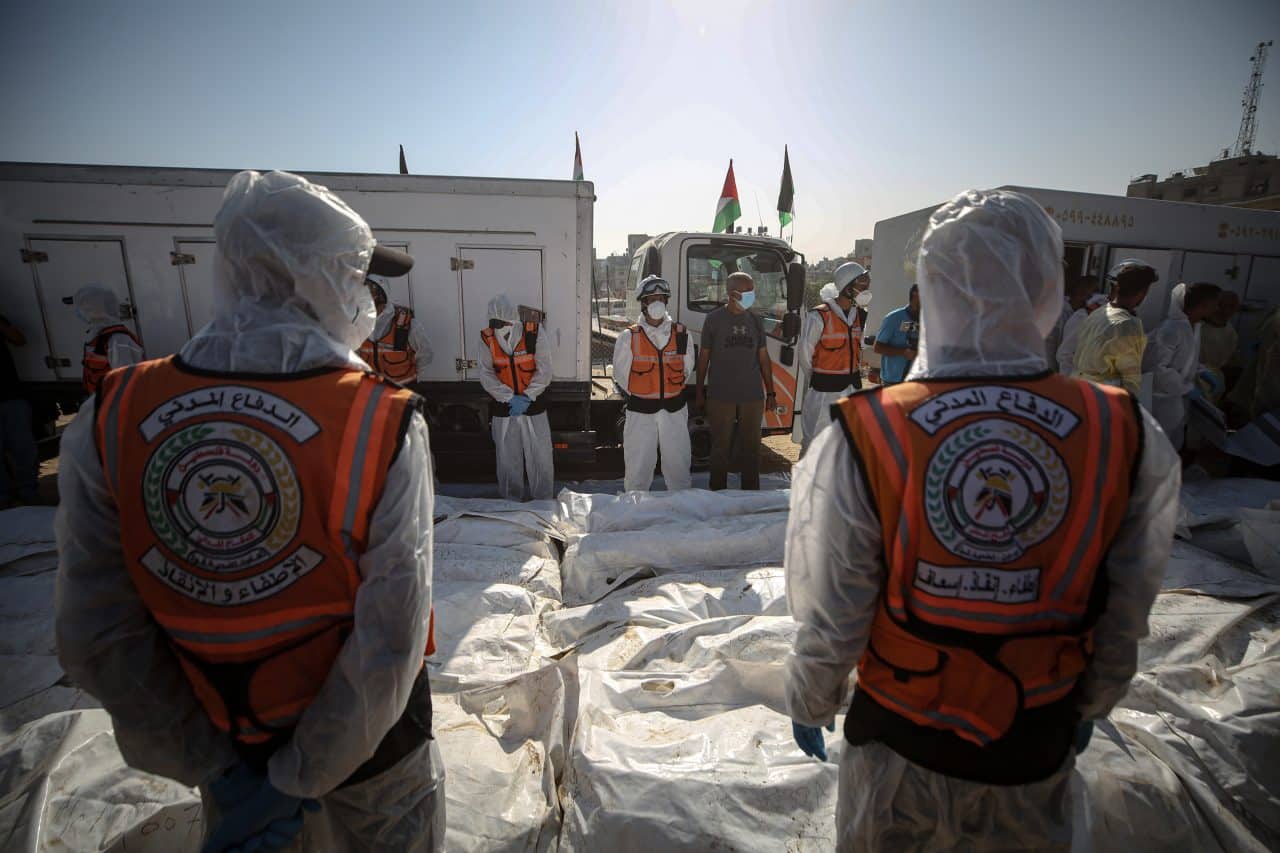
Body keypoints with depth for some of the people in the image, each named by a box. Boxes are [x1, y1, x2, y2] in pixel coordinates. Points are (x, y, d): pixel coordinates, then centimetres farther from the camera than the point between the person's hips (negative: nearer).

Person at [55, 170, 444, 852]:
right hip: (369, 742, -2)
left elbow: (95, 640, -12)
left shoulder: (111, 420, -16)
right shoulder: (383, 426, -27)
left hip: (226, 740, 3)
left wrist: (217, 772, -5)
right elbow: (389, 647, -25)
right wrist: (299, 780, -11)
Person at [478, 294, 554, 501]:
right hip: (503, 410, 2)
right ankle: (511, 504, 27)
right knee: (507, 462, 11)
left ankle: (544, 505, 20)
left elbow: (544, 371, -9)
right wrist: (509, 398, -16)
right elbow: (486, 375, -6)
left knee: (540, 459, 4)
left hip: (533, 408, -1)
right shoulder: (488, 338, -4)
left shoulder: (533, 333, -9)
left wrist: (526, 397, -15)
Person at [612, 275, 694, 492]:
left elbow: (687, 370, 12)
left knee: (679, 466, 10)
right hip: (640, 412, -2)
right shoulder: (629, 337, -4)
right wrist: (637, 398, 5)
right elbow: (620, 376, 2)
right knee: (638, 468, 3)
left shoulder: (681, 334, 3)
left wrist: (674, 394, 9)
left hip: (675, 411, 2)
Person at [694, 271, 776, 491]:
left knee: (751, 448, 8)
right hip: (721, 396, -3)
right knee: (721, 447, 4)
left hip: (752, 396, 3)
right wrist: (700, 392, 2)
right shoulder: (714, 319, 0)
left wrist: (770, 392, 10)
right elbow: (704, 357, 3)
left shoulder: (755, 321, 9)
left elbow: (763, 358, 13)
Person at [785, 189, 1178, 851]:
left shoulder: (862, 439, -26)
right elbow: (1125, 616, -3)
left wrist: (810, 703, 2)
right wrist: (1090, 705, 16)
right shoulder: (1128, 439, -16)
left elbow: (829, 616, -17)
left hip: (900, 745, -2)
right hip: (1037, 748, 3)